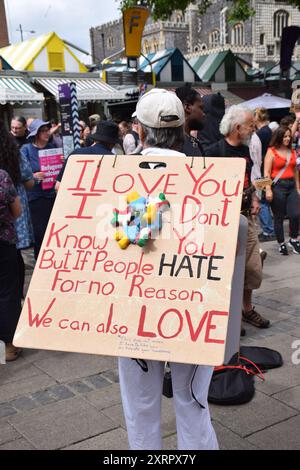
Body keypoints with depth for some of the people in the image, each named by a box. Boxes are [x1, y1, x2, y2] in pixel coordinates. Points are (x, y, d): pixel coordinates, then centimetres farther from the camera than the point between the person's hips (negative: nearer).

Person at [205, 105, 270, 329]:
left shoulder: (245, 149, 12)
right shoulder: (215, 151, -14)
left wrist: (254, 198, 8)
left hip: (246, 217, 8)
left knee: (254, 268, 13)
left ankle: (248, 309, 33)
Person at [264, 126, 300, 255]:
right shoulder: (271, 151, -3)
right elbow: (266, 173, -8)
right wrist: (268, 190, -15)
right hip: (277, 186, -4)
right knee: (279, 217, 4)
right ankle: (281, 244, 18)